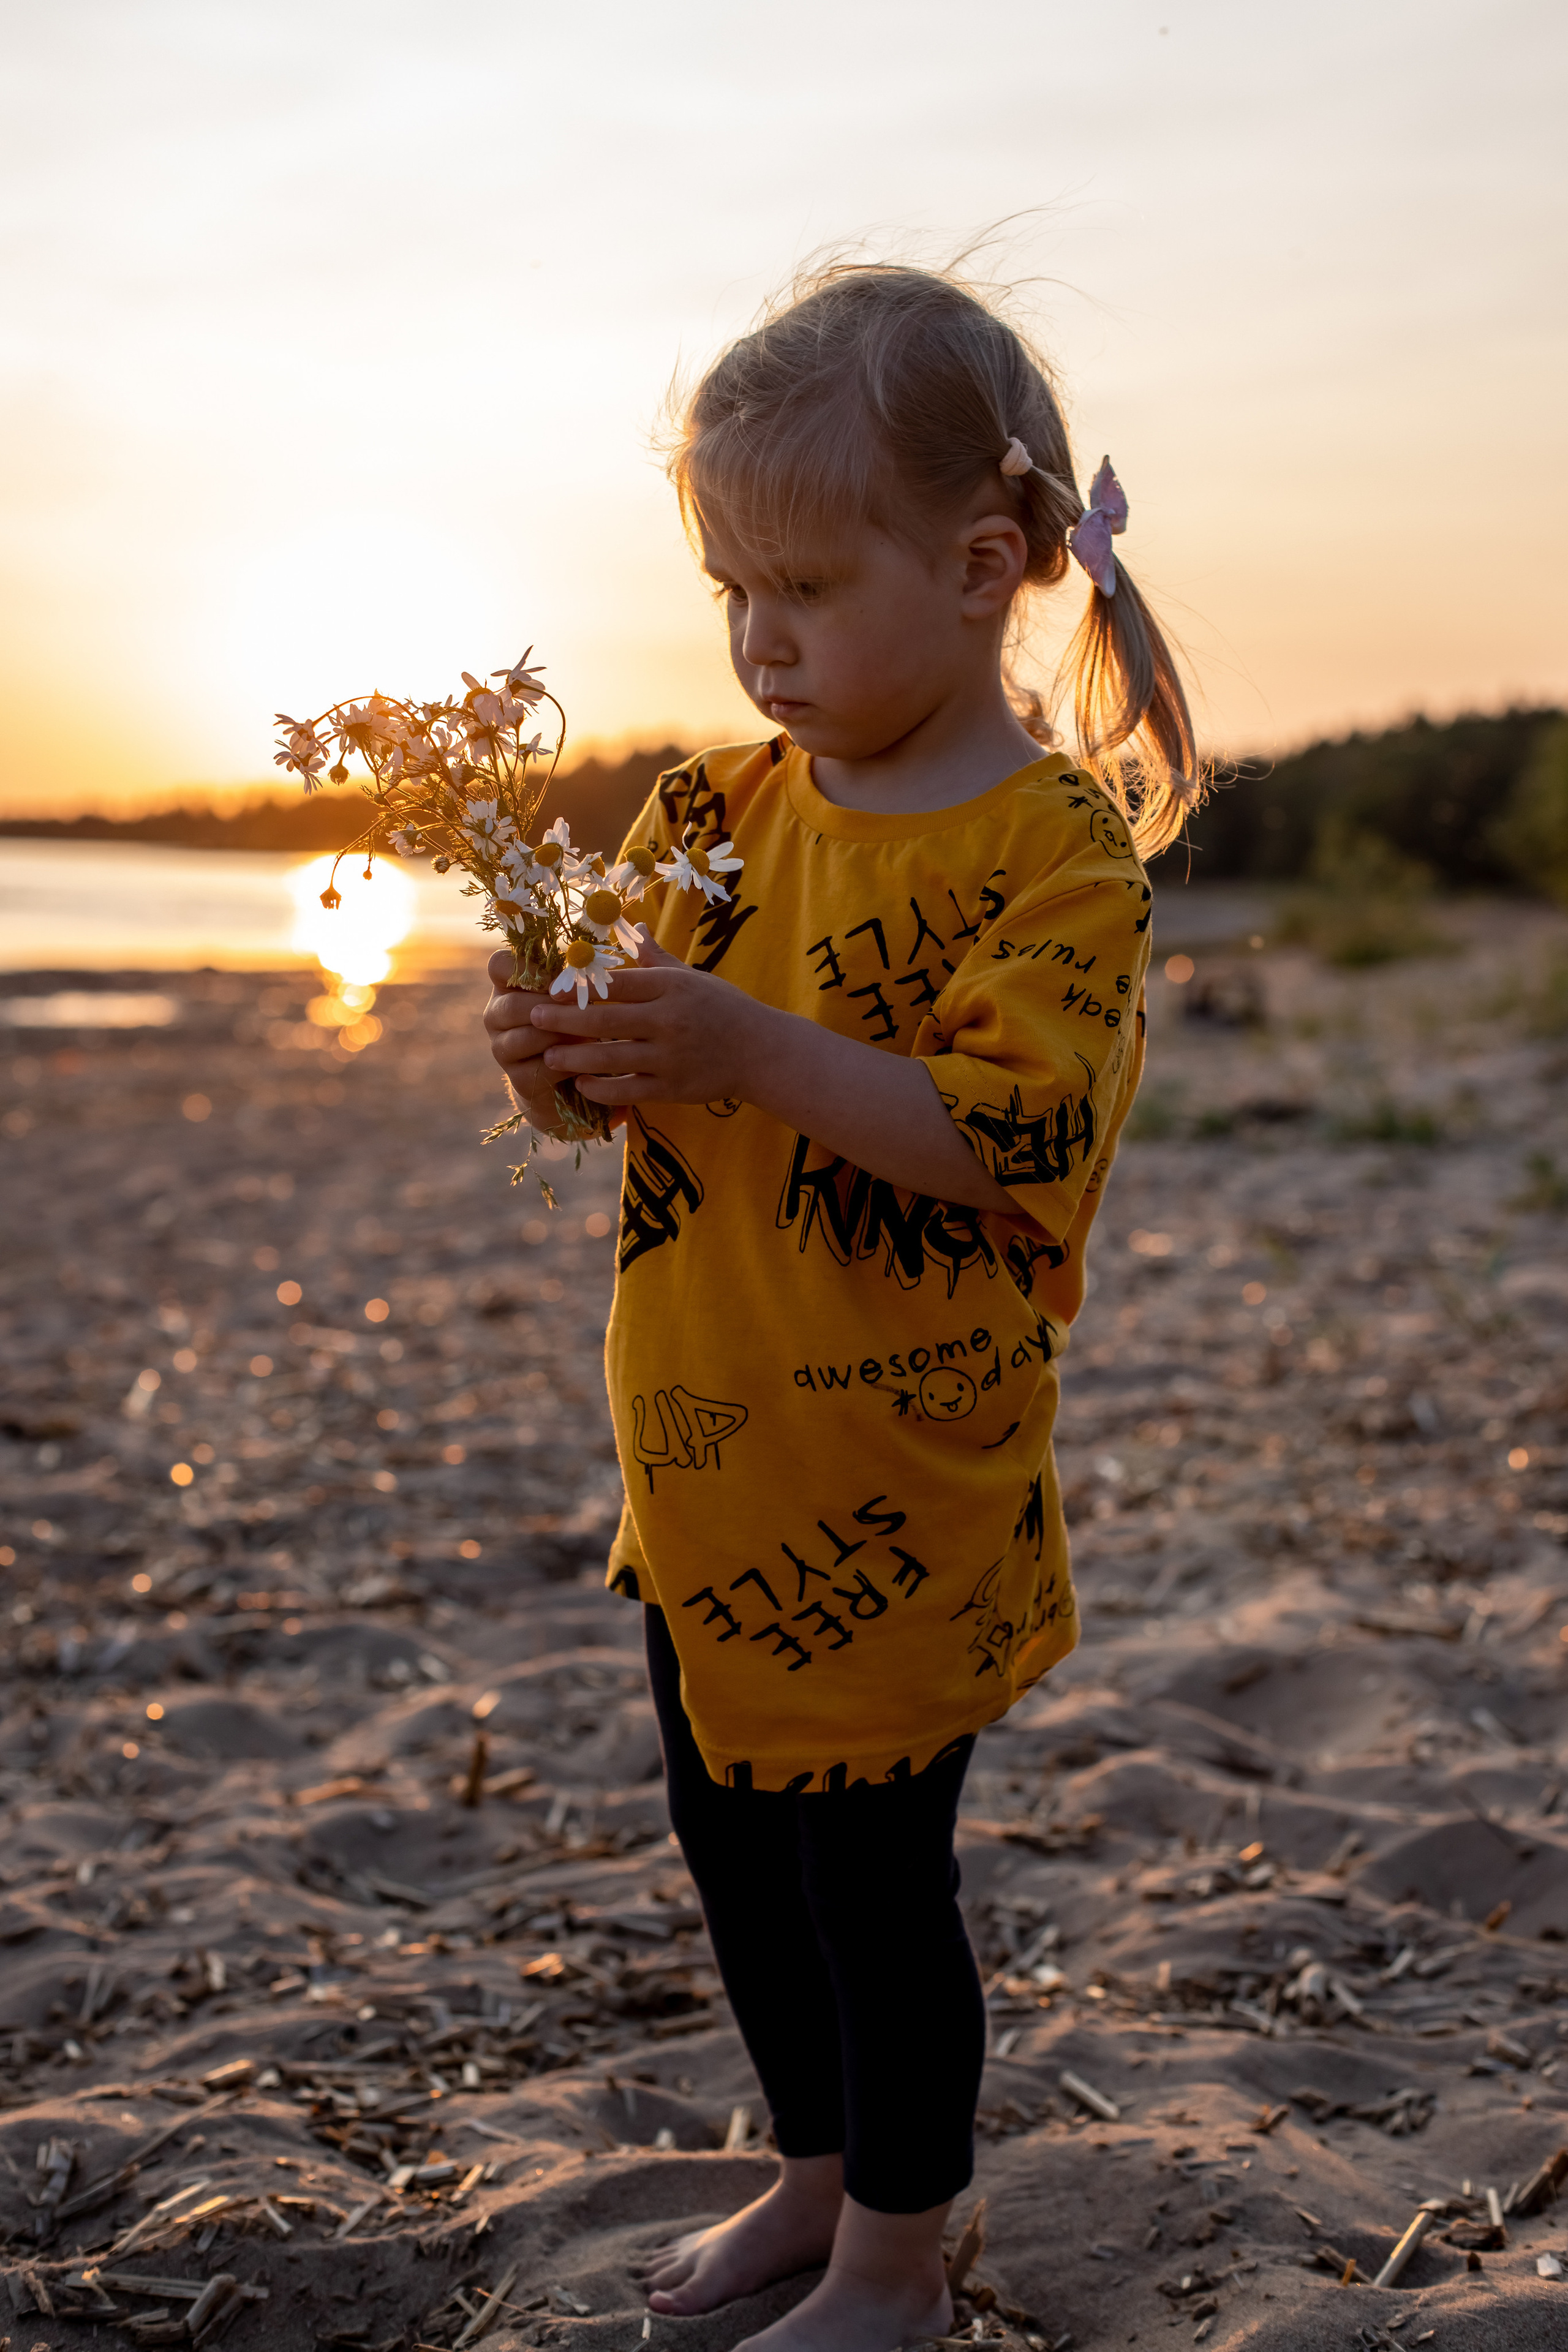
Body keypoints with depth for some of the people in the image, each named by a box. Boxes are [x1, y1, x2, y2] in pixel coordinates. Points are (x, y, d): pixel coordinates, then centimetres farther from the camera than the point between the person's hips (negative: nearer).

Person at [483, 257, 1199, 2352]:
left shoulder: (1057, 846, -14)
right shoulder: (722, 807, 6)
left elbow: (1004, 1134, -24)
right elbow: (648, 1064, 10)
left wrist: (749, 1049, -33)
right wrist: (566, 1050, -13)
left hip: (891, 1469, -7)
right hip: (701, 1455, 7)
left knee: (869, 1862, 4)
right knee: (732, 1833, 18)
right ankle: (818, 2176, 41)